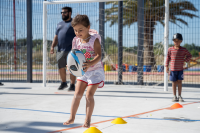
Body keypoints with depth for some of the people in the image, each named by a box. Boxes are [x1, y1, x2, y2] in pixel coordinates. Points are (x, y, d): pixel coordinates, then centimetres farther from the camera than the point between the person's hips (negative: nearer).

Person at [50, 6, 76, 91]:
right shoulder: (59, 24, 20)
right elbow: (56, 36, 21)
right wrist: (52, 46, 8)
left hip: (71, 50, -6)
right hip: (60, 50, 6)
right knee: (61, 67, 10)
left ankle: (72, 85, 3)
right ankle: (63, 83, 27)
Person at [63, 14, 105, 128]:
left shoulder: (94, 40, -16)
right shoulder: (76, 41, -1)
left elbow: (99, 56, -25)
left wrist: (90, 64, -42)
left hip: (95, 71, -5)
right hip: (83, 72, 5)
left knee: (89, 95, -10)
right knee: (77, 94, 4)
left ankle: (88, 120, 0)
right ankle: (72, 118, 13)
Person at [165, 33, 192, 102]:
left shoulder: (183, 50, 0)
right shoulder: (170, 49, 0)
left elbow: (189, 56, 13)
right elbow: (168, 57, 5)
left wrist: (185, 60, -2)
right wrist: (167, 66, 1)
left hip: (180, 69, 0)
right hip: (173, 69, 0)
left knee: (179, 82, 0)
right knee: (174, 83, 4)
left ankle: (180, 96, 11)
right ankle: (175, 96, 13)